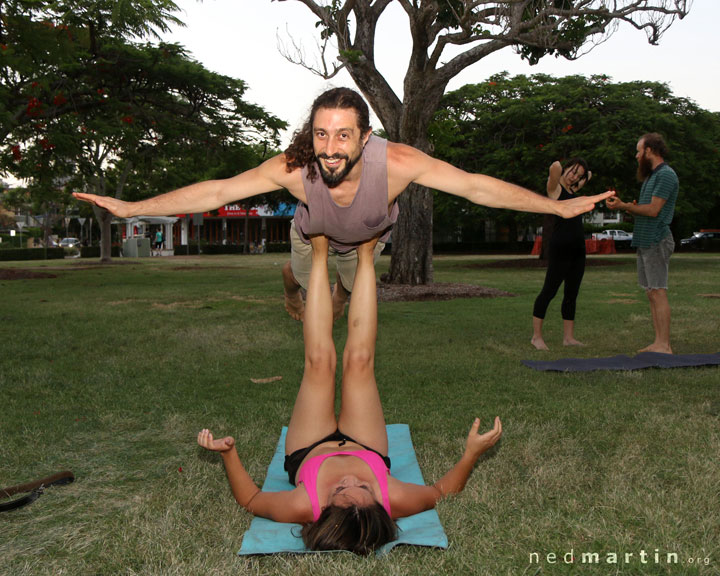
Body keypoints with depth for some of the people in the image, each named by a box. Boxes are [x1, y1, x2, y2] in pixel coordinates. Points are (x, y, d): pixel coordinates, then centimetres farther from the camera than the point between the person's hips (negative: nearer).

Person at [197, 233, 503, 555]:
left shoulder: (302, 507, -45)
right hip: (369, 450, 1)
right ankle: (365, 256, 13)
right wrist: (472, 451, -34)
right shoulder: (394, 501, -42)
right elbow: (443, 490, -20)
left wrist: (228, 454, -38)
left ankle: (320, 255, 11)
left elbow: (249, 499, -24)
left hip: (308, 452, -1)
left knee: (319, 361, -9)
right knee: (358, 361, -8)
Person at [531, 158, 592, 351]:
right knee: (549, 291, -4)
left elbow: (589, 175, 35)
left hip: (578, 248, 8)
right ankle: (536, 336, 2)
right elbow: (555, 166, -22)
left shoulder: (572, 189, 18)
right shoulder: (555, 187, -4)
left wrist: (578, 182, 18)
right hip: (560, 247, -8)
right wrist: (557, 169, -1)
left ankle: (568, 337, 15)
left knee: (571, 294, 9)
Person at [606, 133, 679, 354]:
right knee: (651, 293, 9)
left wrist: (623, 206, -10)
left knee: (658, 293, -10)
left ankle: (664, 346, -8)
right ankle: (658, 343, 13)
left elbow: (653, 210, -17)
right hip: (645, 242, 10)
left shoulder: (666, 175, -11)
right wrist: (622, 204, 6)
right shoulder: (651, 176, 21)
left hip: (656, 242, -10)